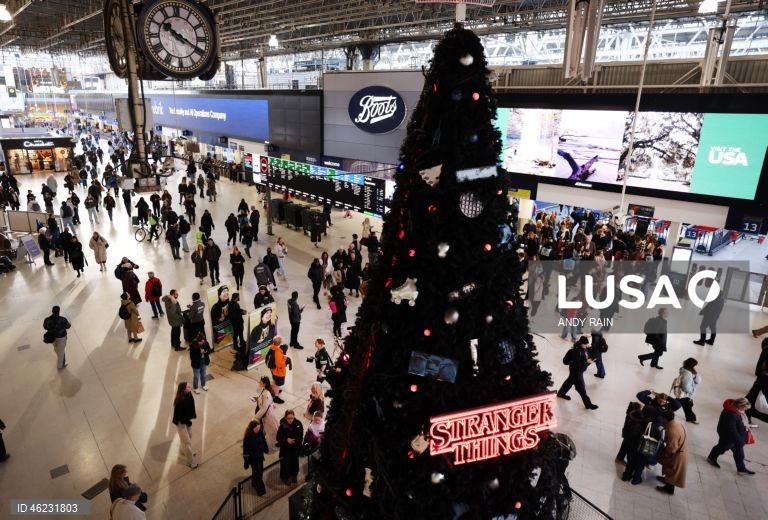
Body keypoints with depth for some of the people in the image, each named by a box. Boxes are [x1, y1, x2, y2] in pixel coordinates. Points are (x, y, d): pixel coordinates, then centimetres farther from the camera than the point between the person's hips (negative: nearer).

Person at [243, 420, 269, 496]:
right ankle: (260, 490, 18)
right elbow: (246, 451, -22)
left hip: (260, 456, 6)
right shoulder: (248, 437, -28)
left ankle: (254, 483, 48)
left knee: (260, 471, 22)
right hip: (253, 458, -6)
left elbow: (264, 441, 7)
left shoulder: (260, 433, -12)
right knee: (257, 472, 3)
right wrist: (246, 463, -16)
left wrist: (266, 449, 20)